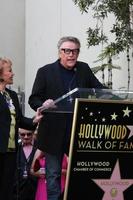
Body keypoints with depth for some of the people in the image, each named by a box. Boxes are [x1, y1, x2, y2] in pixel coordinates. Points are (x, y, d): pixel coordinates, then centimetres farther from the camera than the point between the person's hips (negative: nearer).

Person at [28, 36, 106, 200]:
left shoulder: (84, 69, 8)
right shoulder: (45, 72, -1)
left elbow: (100, 89, 5)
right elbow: (33, 99, -2)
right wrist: (43, 105, -24)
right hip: (54, 132, -2)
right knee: (53, 173, 5)